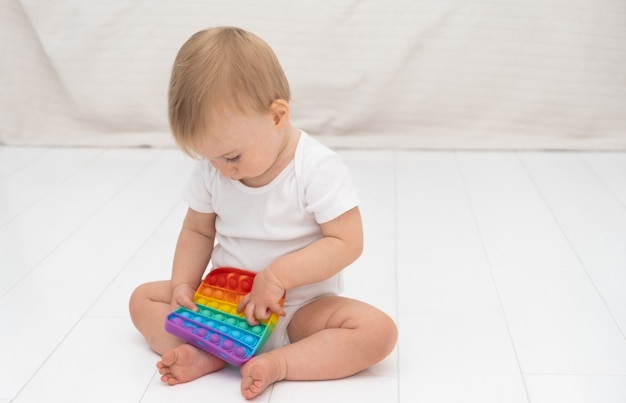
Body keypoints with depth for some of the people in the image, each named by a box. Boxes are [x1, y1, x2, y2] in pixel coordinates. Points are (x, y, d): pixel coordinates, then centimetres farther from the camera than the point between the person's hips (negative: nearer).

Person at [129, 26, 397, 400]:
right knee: (143, 298, -5)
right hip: (226, 299, 5)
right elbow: (197, 232, 6)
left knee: (378, 330, -27)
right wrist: (183, 284, -10)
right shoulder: (210, 171, -5)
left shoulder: (318, 169, -20)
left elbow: (347, 242, -22)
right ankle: (205, 354, -25)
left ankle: (276, 364, -30)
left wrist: (277, 275, -29)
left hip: (300, 308, -4)